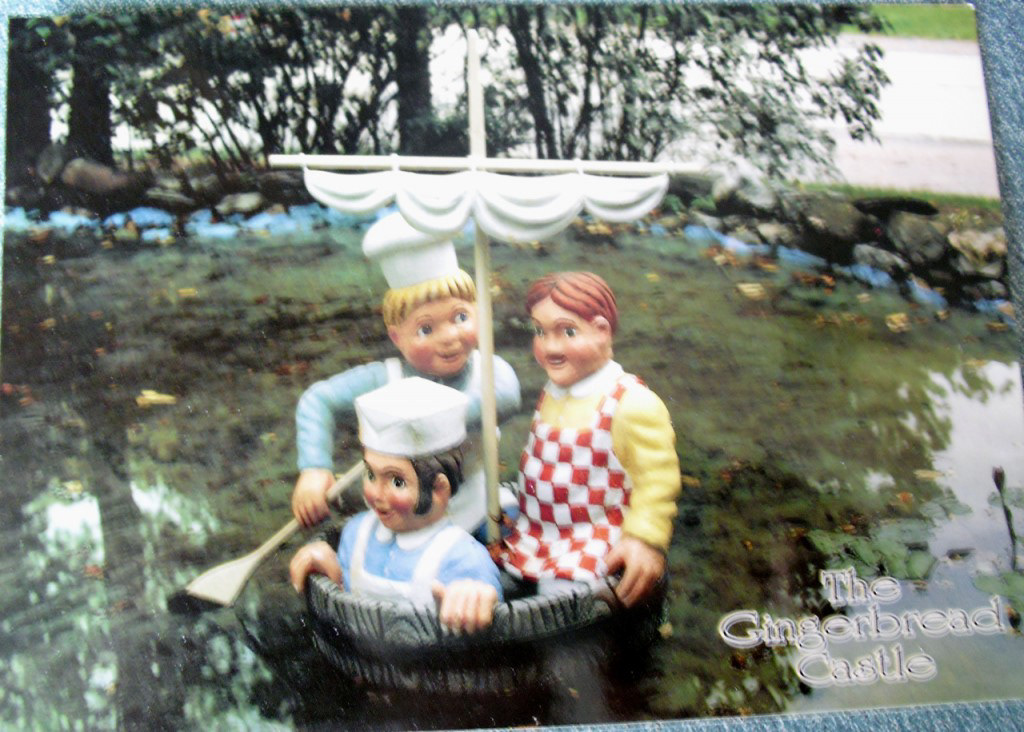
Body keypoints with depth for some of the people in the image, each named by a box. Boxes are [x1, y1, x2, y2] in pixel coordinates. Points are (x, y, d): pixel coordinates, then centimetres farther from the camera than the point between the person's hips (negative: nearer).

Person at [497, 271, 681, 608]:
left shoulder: (633, 403, -16)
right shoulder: (551, 394, 7)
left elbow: (657, 479, -15)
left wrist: (646, 539, -21)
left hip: (596, 543, -7)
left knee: (562, 585, -26)